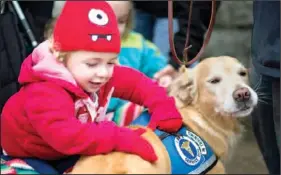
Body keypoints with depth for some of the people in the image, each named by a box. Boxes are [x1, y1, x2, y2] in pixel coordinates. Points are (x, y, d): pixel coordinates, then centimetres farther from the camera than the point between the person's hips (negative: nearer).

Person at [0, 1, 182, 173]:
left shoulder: (100, 74, -16)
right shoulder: (45, 93, -41)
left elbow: (135, 81, -2)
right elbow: (65, 134, -56)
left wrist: (164, 107, -18)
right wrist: (119, 139, -61)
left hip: (70, 150, 5)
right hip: (28, 155, -5)